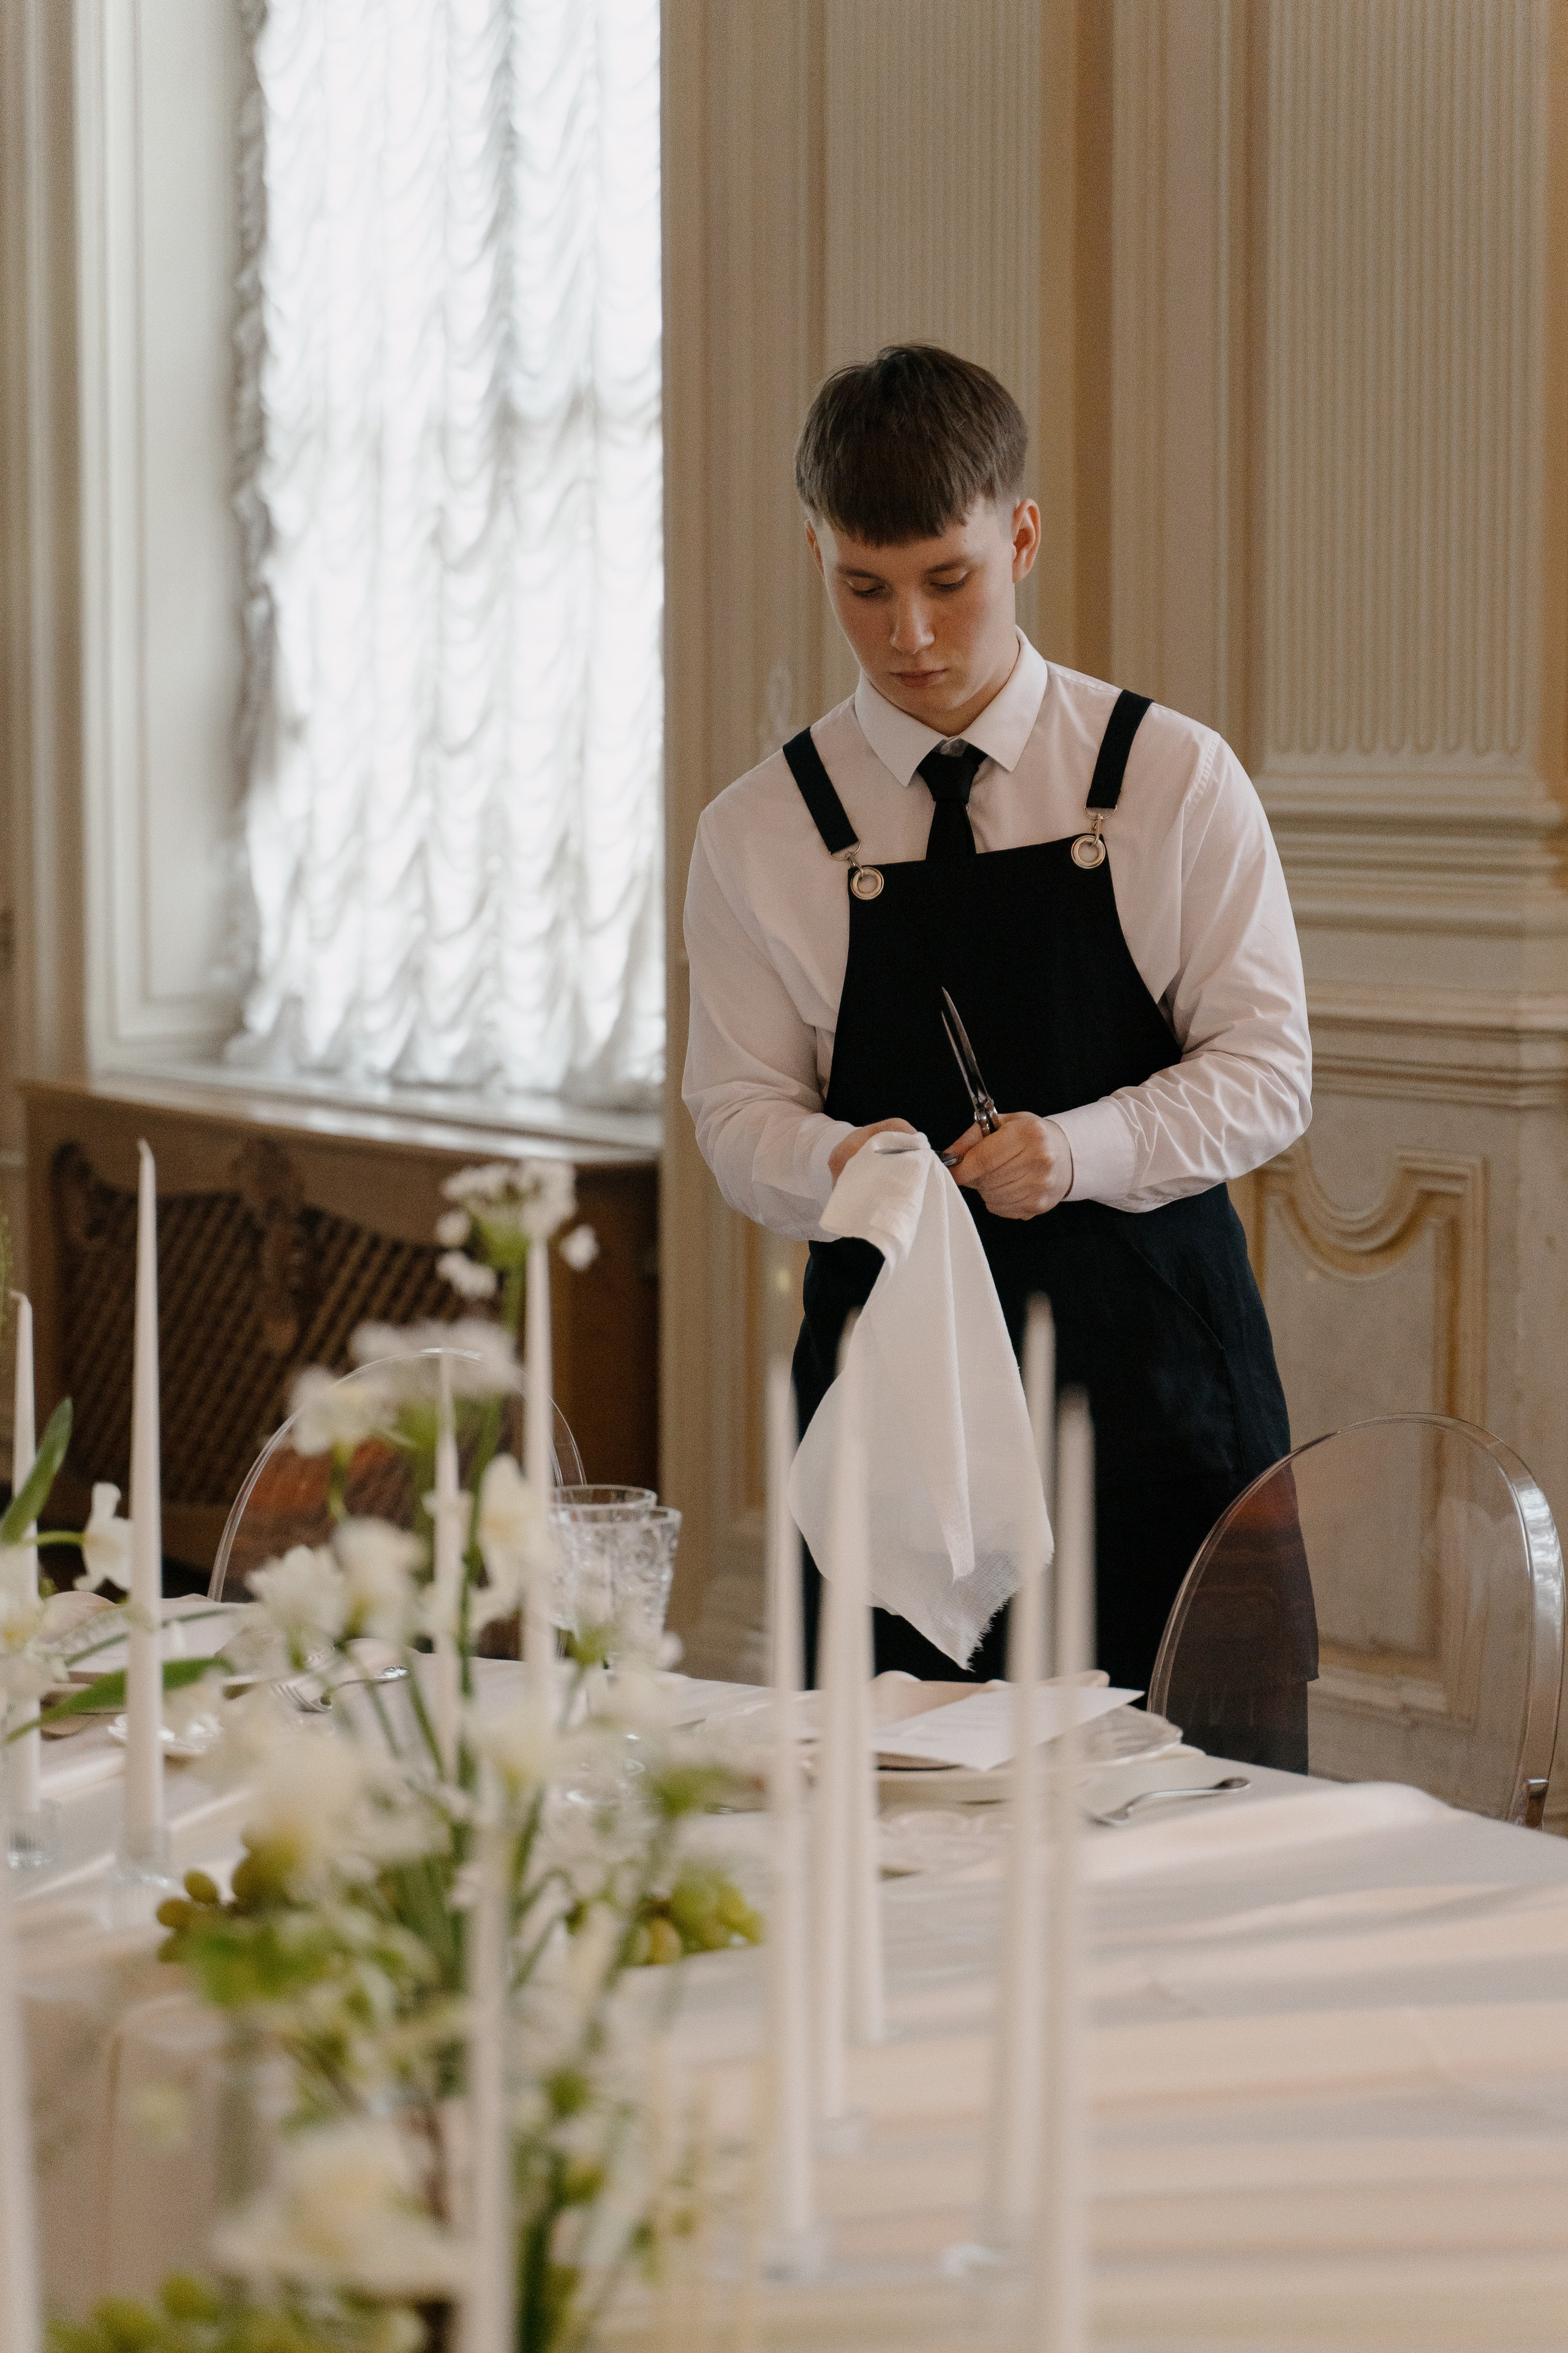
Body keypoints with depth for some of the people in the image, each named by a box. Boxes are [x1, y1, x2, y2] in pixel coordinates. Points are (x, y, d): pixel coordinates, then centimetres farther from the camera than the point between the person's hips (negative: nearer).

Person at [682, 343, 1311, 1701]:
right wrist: (838, 1165, -18)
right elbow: (739, 1108, 5)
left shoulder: (1177, 783, 1)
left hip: (1153, 1376, -1)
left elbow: (1267, 1070, -1)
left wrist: (1082, 1149, -20)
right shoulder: (759, 837, 5)